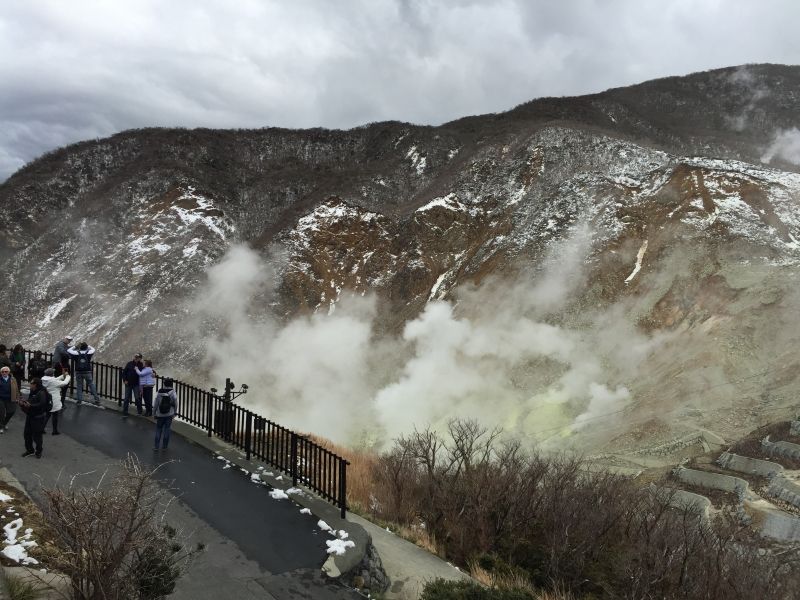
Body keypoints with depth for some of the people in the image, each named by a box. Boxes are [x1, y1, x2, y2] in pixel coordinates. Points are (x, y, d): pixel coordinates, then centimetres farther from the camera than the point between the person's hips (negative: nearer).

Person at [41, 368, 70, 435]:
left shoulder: (44, 380, -2)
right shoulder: (53, 381, -23)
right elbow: (65, 383, -11)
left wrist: (63, 376, 16)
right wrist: (67, 376, 7)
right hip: (54, 402, -7)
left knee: (48, 415, 21)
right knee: (55, 416, 9)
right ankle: (55, 431, 18)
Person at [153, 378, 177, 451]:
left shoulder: (159, 392, -7)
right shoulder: (173, 392, -10)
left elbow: (155, 404, -4)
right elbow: (175, 403, -7)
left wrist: (154, 413, 7)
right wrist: (175, 413, 6)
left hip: (160, 414, 1)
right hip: (169, 414, -1)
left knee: (158, 429, 13)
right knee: (166, 430, 8)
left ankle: (156, 446, 14)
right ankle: (164, 446, 13)